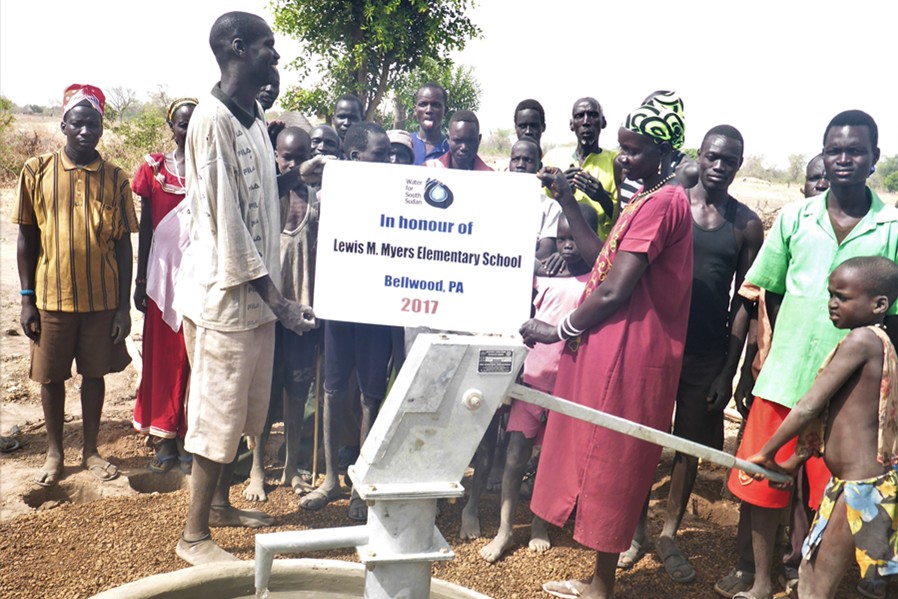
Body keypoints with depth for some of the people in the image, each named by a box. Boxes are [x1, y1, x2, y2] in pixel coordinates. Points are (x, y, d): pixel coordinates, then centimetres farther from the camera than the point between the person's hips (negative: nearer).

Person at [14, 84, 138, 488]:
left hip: (102, 299, 0)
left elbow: (123, 244, 1)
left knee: (95, 372, 11)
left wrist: (124, 305, -2)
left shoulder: (115, 178, -1)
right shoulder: (37, 171, -2)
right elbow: (26, 237, 1)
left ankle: (90, 450, 27)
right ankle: (54, 452, 29)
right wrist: (27, 299, -2)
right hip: (52, 296, 0)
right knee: (51, 376, 10)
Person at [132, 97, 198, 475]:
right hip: (164, 274, 1)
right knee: (162, 354, 6)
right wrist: (140, 281, 5)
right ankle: (165, 439, 17)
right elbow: (145, 228, 8)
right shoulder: (153, 168, 5)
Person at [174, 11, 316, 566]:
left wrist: (297, 176, 5)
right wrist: (277, 299, -19)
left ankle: (220, 504, 37)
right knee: (218, 413, 2)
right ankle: (194, 535, 19)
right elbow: (225, 219, -19)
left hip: (256, 291, 9)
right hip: (225, 292, -9)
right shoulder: (213, 119, -16)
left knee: (244, 410, 19)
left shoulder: (255, 118, 13)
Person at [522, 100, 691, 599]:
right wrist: (567, 202, 10)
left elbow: (615, 291, -21)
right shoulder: (649, 198, 15)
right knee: (600, 462, 17)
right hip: (610, 347, 10)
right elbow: (601, 261, 15)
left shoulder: (661, 201, -18)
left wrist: (559, 330, -9)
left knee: (609, 465, 3)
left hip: (628, 354, -10)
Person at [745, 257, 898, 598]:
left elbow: (809, 407, -19)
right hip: (857, 483, 10)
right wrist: (797, 458, 16)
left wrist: (766, 453, -8)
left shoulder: (861, 340, -19)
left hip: (858, 489, -10)